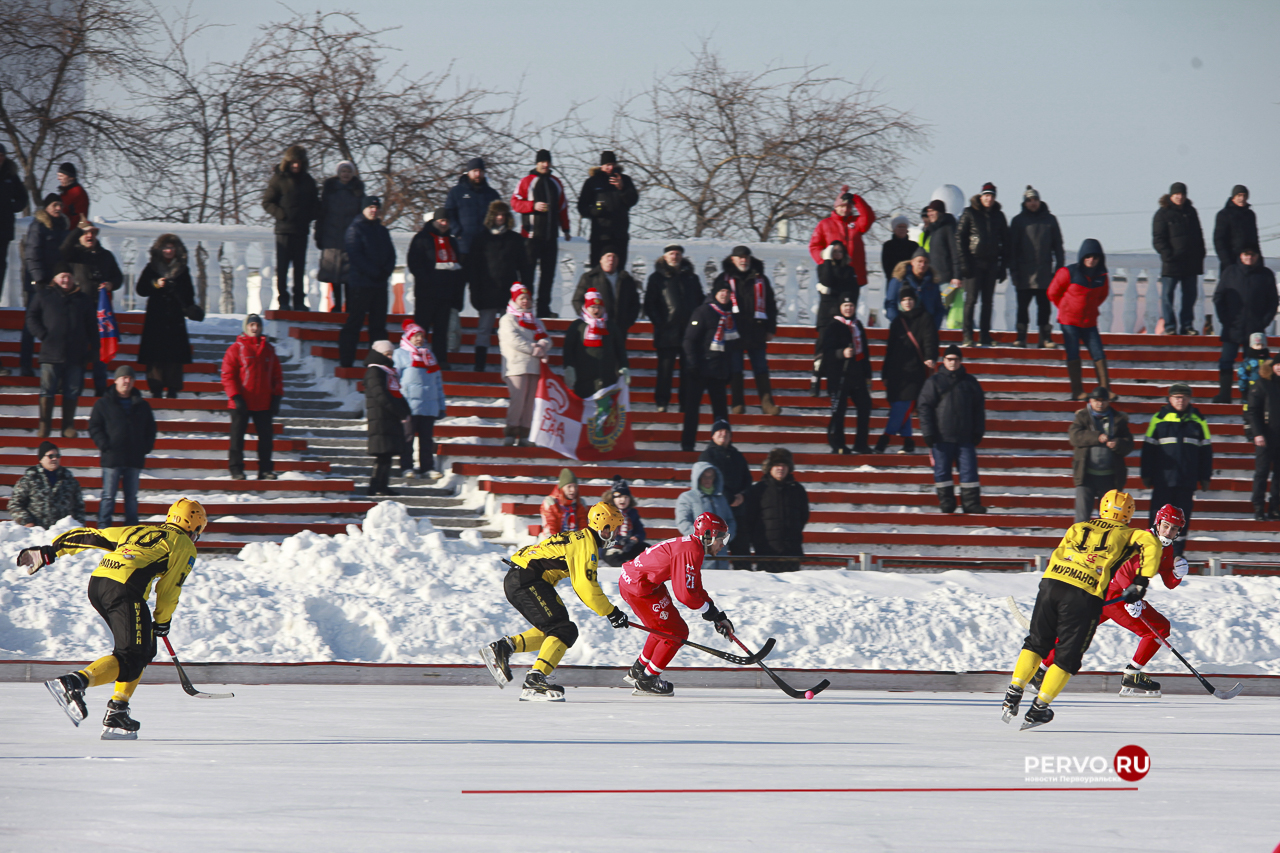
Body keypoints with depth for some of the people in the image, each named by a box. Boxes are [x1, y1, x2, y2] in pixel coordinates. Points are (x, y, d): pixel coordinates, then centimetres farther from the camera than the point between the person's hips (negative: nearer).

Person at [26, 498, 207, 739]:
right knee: (130, 658, -9)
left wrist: (48, 552, 30)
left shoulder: (139, 531, 32)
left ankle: (117, 711, 11)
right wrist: (162, 621, 23)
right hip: (124, 589, -8)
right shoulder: (184, 546, 14)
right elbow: (169, 589, 8)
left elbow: (91, 536, 28)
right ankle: (75, 683, -30)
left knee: (145, 650, 19)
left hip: (96, 582, 8)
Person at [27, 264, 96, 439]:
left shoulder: (83, 299, 15)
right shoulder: (44, 296, 10)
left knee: (72, 391, 1)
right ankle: (44, 426, 1)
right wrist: (43, 335, -5)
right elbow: (31, 318, 9)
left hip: (76, 356, 2)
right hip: (51, 353, -2)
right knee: (47, 390, -5)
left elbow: (92, 326, 17)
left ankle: (68, 426, 9)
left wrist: (93, 349, 8)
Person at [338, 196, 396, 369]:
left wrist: (387, 271, -5)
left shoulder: (382, 231, 16)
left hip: (380, 283, 6)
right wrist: (374, 272, -15)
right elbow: (355, 255, -12)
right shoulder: (355, 229, -3)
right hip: (360, 282, -6)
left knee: (379, 323, 7)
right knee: (354, 322, -6)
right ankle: (346, 360, -5)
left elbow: (391, 255, 15)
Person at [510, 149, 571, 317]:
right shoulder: (527, 181, 1)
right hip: (531, 235, -5)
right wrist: (534, 206, -17)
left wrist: (565, 229, 20)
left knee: (548, 272, 3)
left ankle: (544, 307, 6)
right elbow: (515, 202, -4)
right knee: (528, 270, -7)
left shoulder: (556, 183, 16)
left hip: (550, 236, 5)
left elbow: (563, 207, 23)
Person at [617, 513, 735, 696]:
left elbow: (696, 589, 22)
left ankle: (637, 671, 36)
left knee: (665, 629, 25)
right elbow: (684, 593, -24)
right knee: (676, 633, -4)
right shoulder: (691, 551, -20)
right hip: (638, 587, -11)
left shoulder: (693, 547, 14)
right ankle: (646, 681, 5)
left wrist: (718, 615, 15)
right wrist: (707, 609, -8)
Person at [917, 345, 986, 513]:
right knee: (942, 471, 2)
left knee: (969, 469, -2)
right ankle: (946, 501, 11)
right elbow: (924, 407, -1)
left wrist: (978, 432, 7)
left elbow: (979, 408, 13)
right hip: (942, 436, -1)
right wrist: (928, 433, -7)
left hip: (966, 437, 2)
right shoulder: (934, 382, 1)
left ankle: (971, 501, 0)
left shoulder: (970, 382, 9)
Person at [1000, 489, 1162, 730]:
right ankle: (1038, 710, 7)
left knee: (1036, 643, 21)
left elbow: (1057, 555, 21)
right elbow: (1150, 543, -2)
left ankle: (1014, 692, 10)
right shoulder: (1126, 535, 15)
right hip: (1084, 597, -3)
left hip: (1051, 582, 3)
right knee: (1068, 656, 9)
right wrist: (1141, 582, 2)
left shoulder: (1077, 528, 25)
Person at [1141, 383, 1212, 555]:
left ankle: (1178, 552, 13)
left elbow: (1206, 451, 12)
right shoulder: (1159, 419, 3)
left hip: (1188, 481, 1)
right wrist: (1146, 475, 3)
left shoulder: (1198, 421, 7)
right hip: (1162, 480, -1)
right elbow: (1148, 449, 6)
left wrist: (1205, 477, 10)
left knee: (1183, 515, 4)